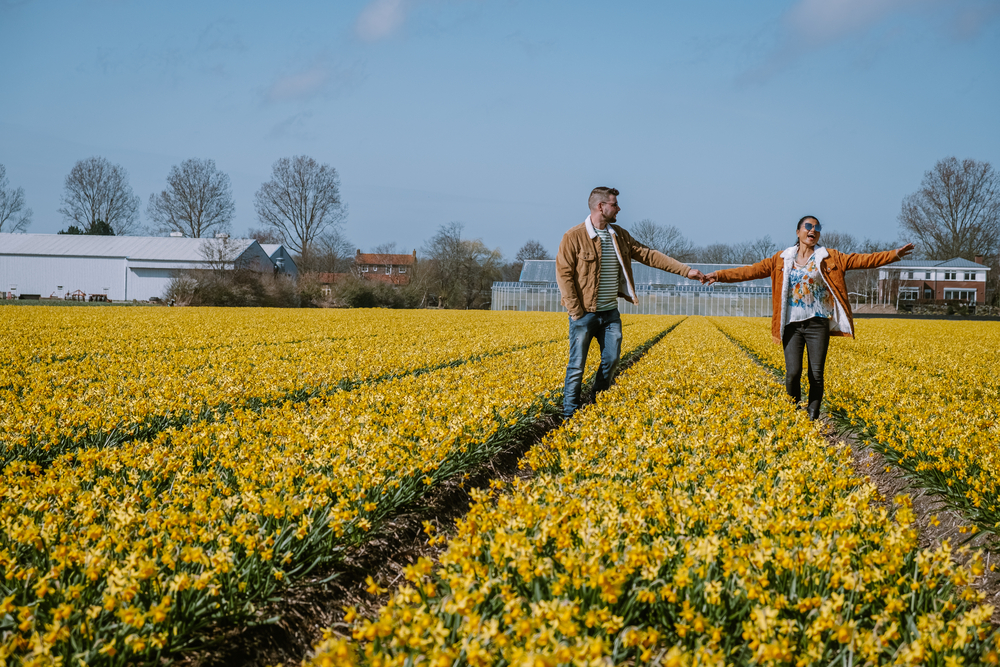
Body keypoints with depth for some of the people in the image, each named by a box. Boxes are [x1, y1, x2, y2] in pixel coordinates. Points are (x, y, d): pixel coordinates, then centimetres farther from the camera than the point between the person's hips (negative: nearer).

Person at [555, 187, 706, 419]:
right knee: (577, 365, -1)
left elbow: (649, 255, 7)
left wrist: (686, 270, 1)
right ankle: (570, 415, 8)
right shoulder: (574, 237, -11)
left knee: (611, 360, 7)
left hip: (610, 312, 6)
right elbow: (564, 274, -11)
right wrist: (575, 311, -15)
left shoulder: (619, 235, 7)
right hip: (584, 313, -6)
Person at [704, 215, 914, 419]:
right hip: (792, 324, 1)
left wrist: (894, 254, -12)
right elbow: (753, 270, 6)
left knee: (816, 375, -3)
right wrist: (720, 275, -2)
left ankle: (812, 418, 10)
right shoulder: (782, 259, 9)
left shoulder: (829, 257, 5)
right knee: (792, 373, -8)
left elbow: (860, 260, -2)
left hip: (817, 324, 0)